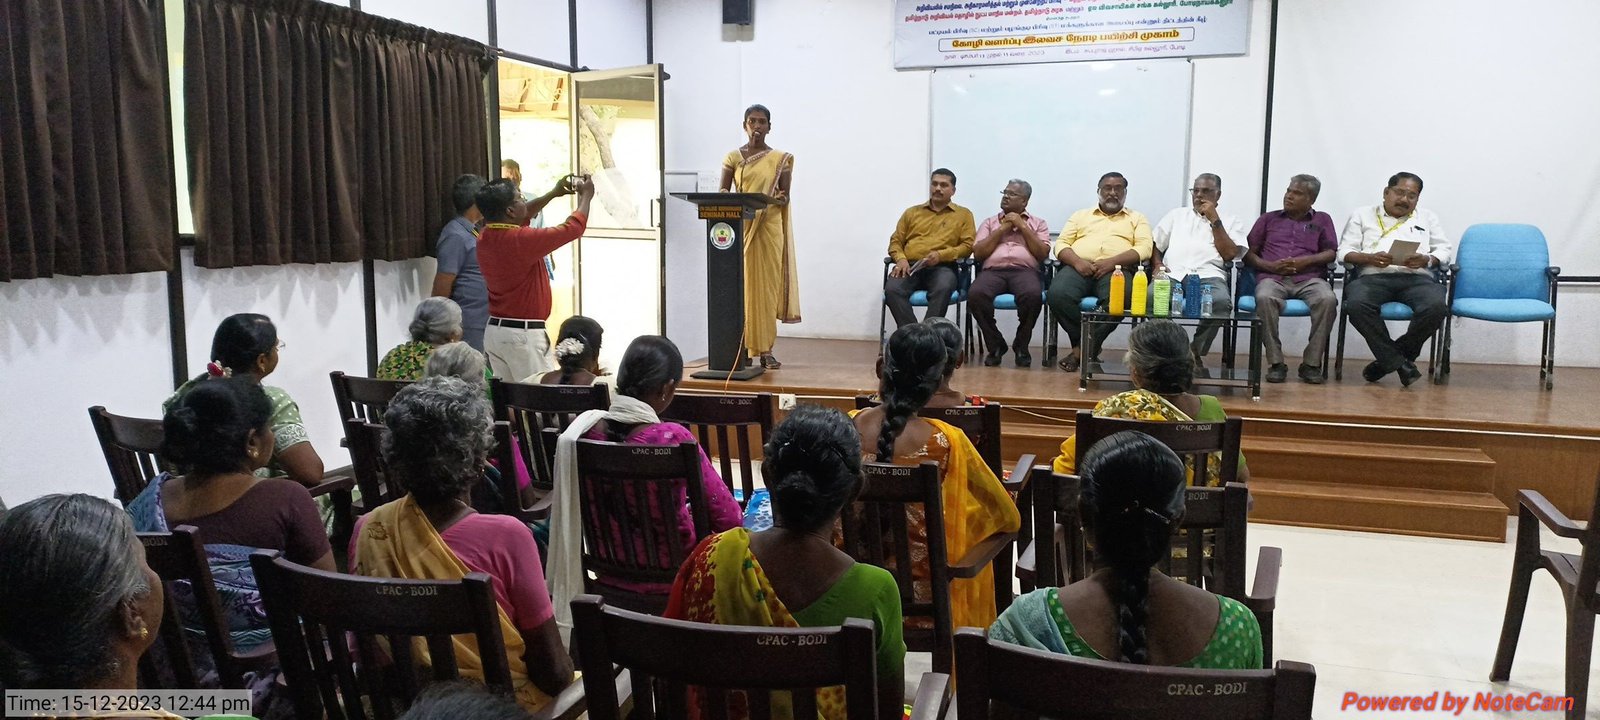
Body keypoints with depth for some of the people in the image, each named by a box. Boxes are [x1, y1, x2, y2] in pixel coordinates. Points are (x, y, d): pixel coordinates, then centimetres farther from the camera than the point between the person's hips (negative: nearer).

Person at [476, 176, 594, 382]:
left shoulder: (485, 237, 4)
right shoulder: (520, 240, -21)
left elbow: (518, 218, 25)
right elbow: (573, 228, -11)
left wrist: (553, 194, 27)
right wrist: (585, 196, 7)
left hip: (495, 330, 9)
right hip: (523, 334, -8)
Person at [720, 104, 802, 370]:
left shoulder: (781, 159, 7)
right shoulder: (733, 157, 7)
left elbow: (785, 198, 5)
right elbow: (722, 194, 6)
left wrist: (779, 199, -18)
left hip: (769, 228, 0)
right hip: (739, 228, 0)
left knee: (767, 285, -1)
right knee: (740, 285, -1)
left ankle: (765, 350, 2)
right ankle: (741, 347, 4)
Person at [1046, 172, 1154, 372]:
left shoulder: (1137, 218, 22)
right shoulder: (1081, 215, 26)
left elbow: (1144, 249, 4)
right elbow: (1061, 244, 14)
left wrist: (1112, 262, -13)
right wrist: (1077, 261, -9)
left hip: (1116, 270, -1)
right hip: (1079, 267, 1)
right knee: (1057, 294, -33)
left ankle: (1082, 348, -22)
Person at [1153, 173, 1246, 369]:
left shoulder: (1230, 220, 21)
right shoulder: (1177, 214, 27)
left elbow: (1230, 254, 5)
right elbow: (1154, 243, 23)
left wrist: (1214, 220, 5)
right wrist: (1157, 264, 1)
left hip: (1209, 276, -1)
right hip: (1173, 274, 1)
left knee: (1221, 301, -37)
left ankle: (1196, 352, -17)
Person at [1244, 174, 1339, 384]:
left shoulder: (1322, 220, 25)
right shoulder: (1268, 219, 24)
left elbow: (1331, 253, 12)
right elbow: (1248, 253, 15)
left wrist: (1306, 261, -7)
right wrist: (1270, 266, -4)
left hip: (1309, 278, 0)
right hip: (1272, 277, 0)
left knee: (1327, 300, -34)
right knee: (1265, 298, -37)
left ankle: (1312, 363, -24)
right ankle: (1276, 362, -28)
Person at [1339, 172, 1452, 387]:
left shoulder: (1427, 218, 29)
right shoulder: (1362, 215, 23)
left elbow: (1444, 252, 19)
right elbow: (1345, 252, 11)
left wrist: (1426, 260, -5)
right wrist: (1370, 258, -10)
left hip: (1417, 278, 2)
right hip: (1373, 277, -1)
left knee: (1436, 306, -33)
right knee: (1357, 304, -37)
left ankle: (1387, 360, -18)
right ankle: (1400, 362, -27)